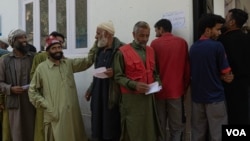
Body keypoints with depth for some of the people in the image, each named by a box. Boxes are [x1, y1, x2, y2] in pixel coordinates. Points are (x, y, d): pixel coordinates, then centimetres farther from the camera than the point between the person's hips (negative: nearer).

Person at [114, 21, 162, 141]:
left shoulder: (150, 51, 11)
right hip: (131, 98, -5)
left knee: (149, 129, 10)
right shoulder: (122, 52, -7)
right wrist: (134, 85, -20)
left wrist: (157, 81, 0)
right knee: (132, 131, 2)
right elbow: (118, 77, -8)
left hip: (148, 97, 5)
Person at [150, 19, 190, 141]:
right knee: (176, 127, 6)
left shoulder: (155, 43, -3)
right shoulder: (182, 42, 1)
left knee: (160, 126, 9)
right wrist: (184, 88, 14)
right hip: (176, 91, 0)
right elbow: (187, 68, 4)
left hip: (159, 91, 0)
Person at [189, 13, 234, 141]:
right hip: (215, 97, -6)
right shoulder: (217, 46, -12)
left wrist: (221, 77, 8)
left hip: (197, 96, 6)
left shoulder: (193, 47, 6)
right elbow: (226, 74, -8)